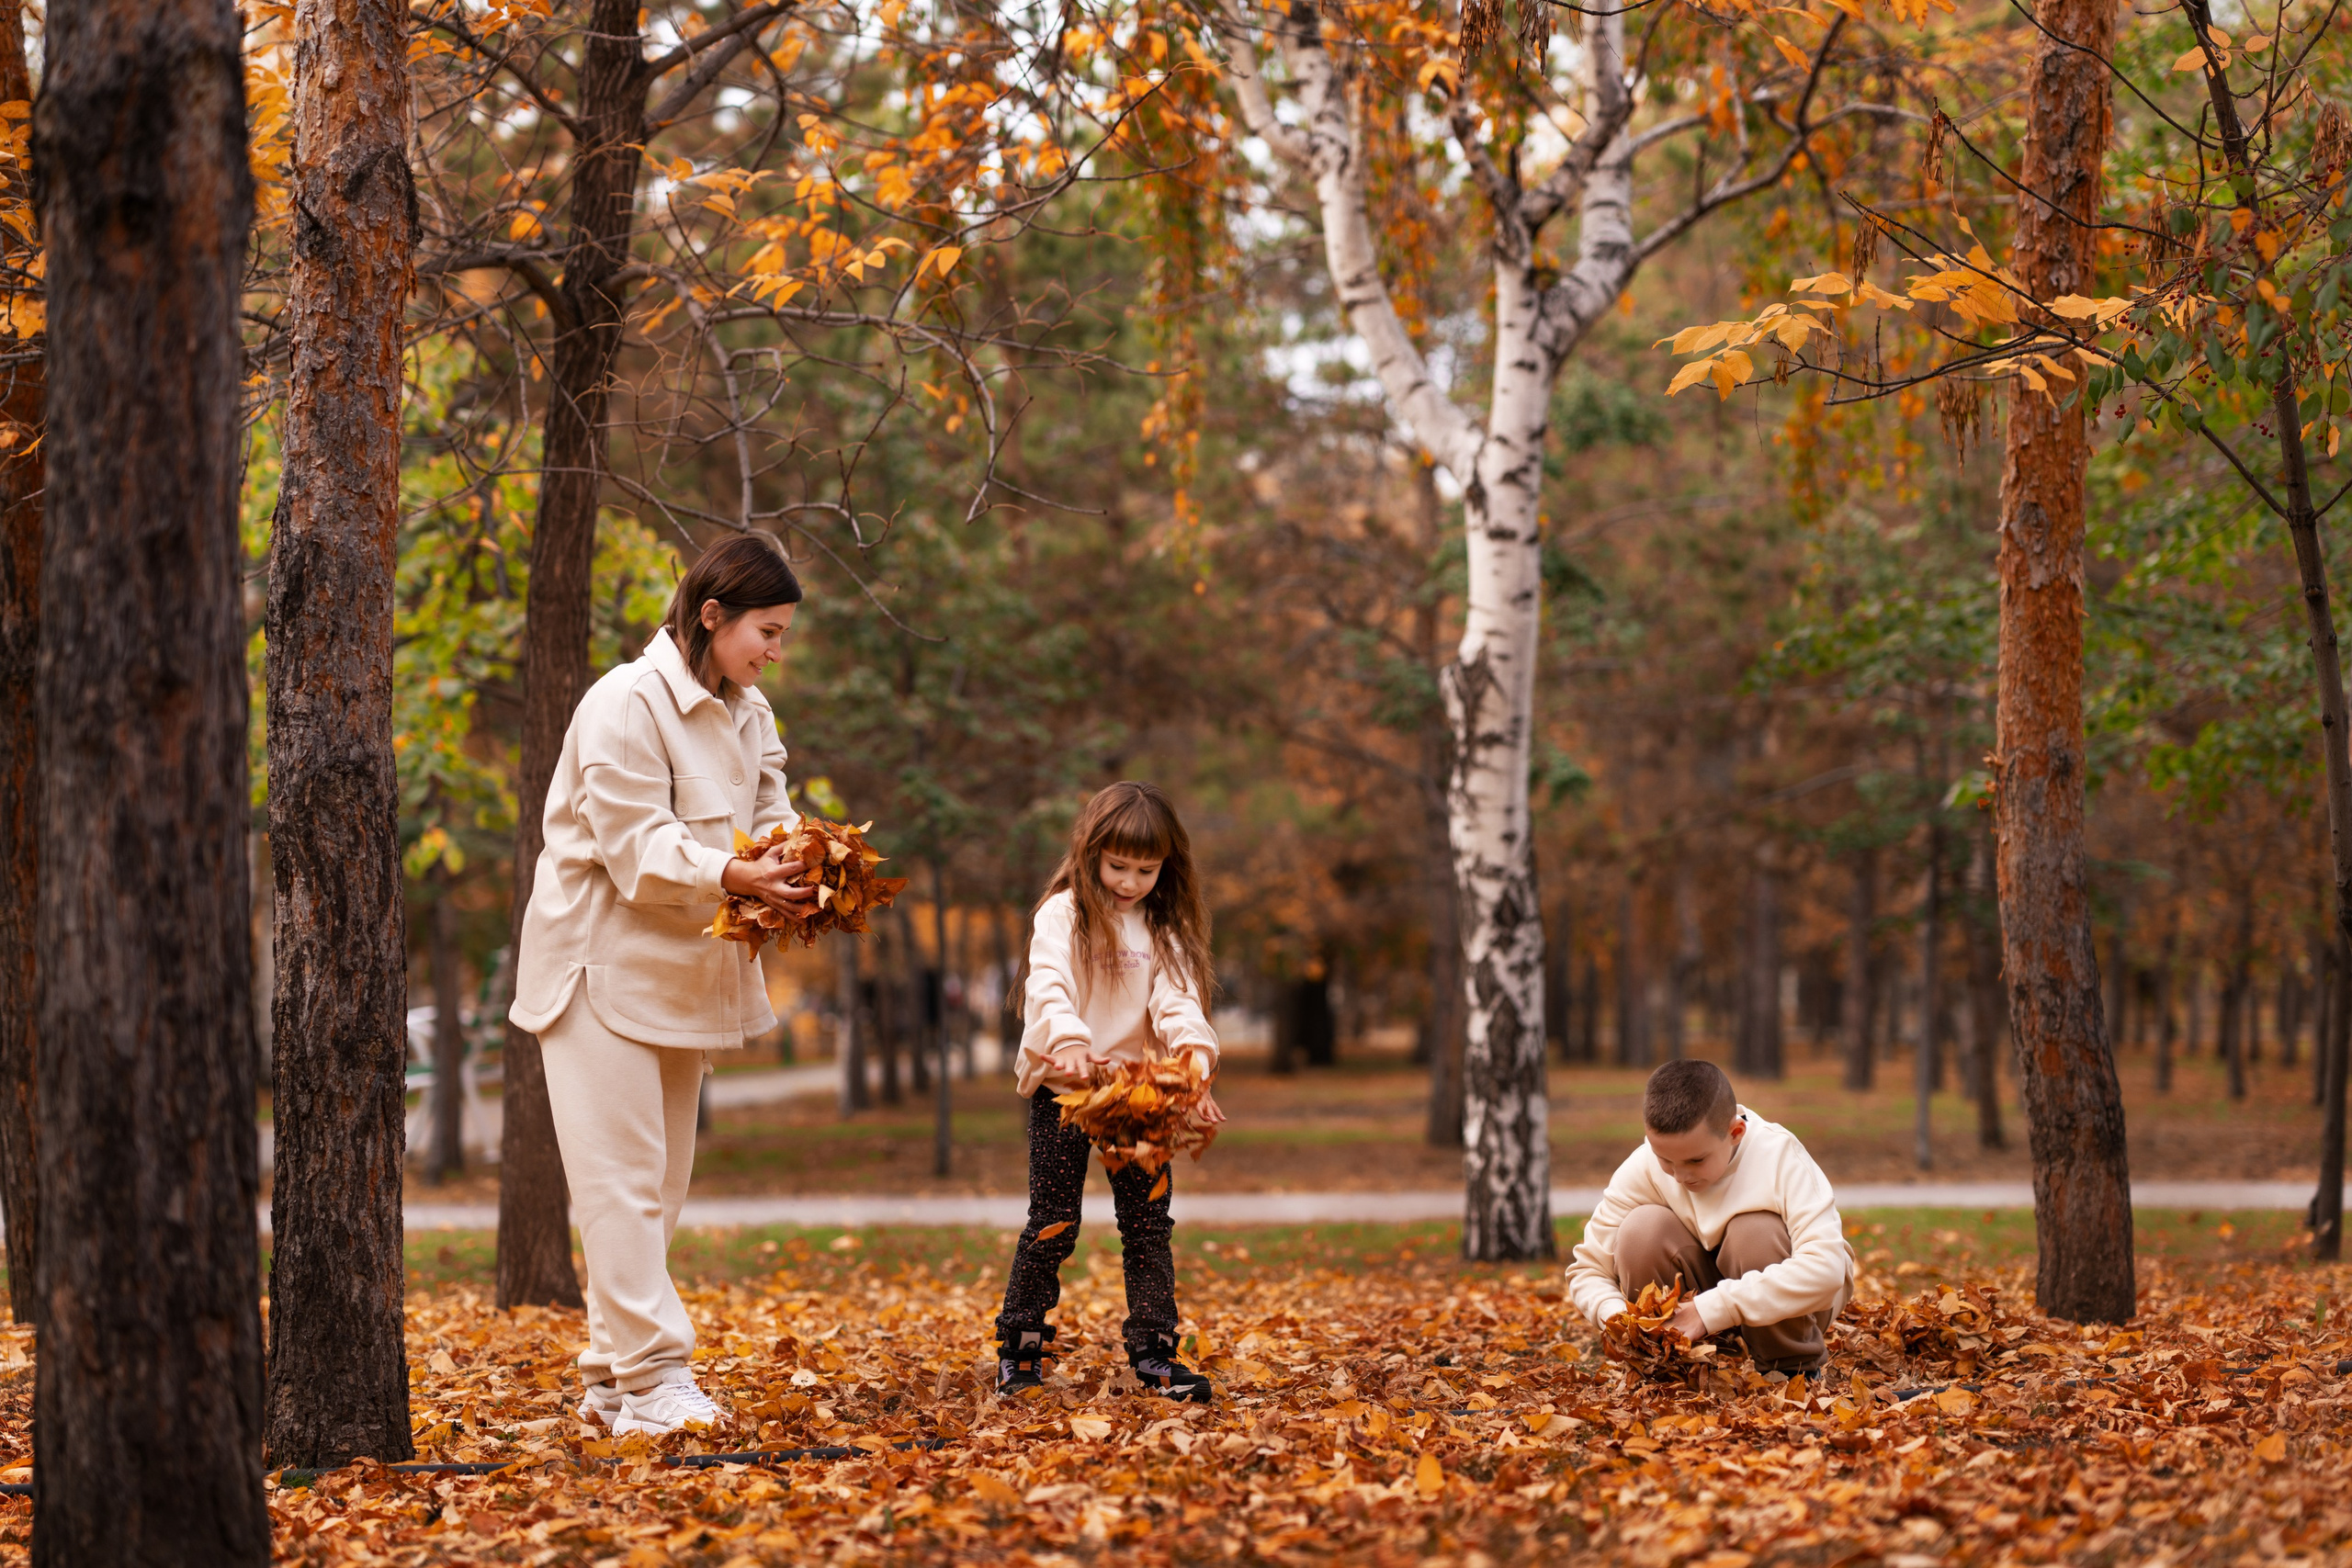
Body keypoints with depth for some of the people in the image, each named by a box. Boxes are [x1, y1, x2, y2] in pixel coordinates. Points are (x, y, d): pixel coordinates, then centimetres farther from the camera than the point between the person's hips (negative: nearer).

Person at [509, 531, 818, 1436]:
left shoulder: (747, 714, 10)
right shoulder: (626, 703, -16)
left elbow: (769, 818, 7)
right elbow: (635, 849, -22)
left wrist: (802, 870, -15)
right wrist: (734, 876, -35)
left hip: (684, 976, 9)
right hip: (605, 967, -9)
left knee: (659, 1185, 10)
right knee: (622, 1176, -10)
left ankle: (610, 1378, 16)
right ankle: (651, 1381, -13)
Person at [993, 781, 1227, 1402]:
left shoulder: (1164, 931, 7)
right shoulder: (1062, 915, -5)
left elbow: (1178, 1002, -6)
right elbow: (1049, 985, -20)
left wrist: (1195, 1060, -25)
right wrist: (1068, 1042, -40)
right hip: (1062, 1090, -3)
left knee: (1149, 1223, 2)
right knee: (1053, 1225, -1)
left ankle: (1154, 1354, 7)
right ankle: (1018, 1351, 11)